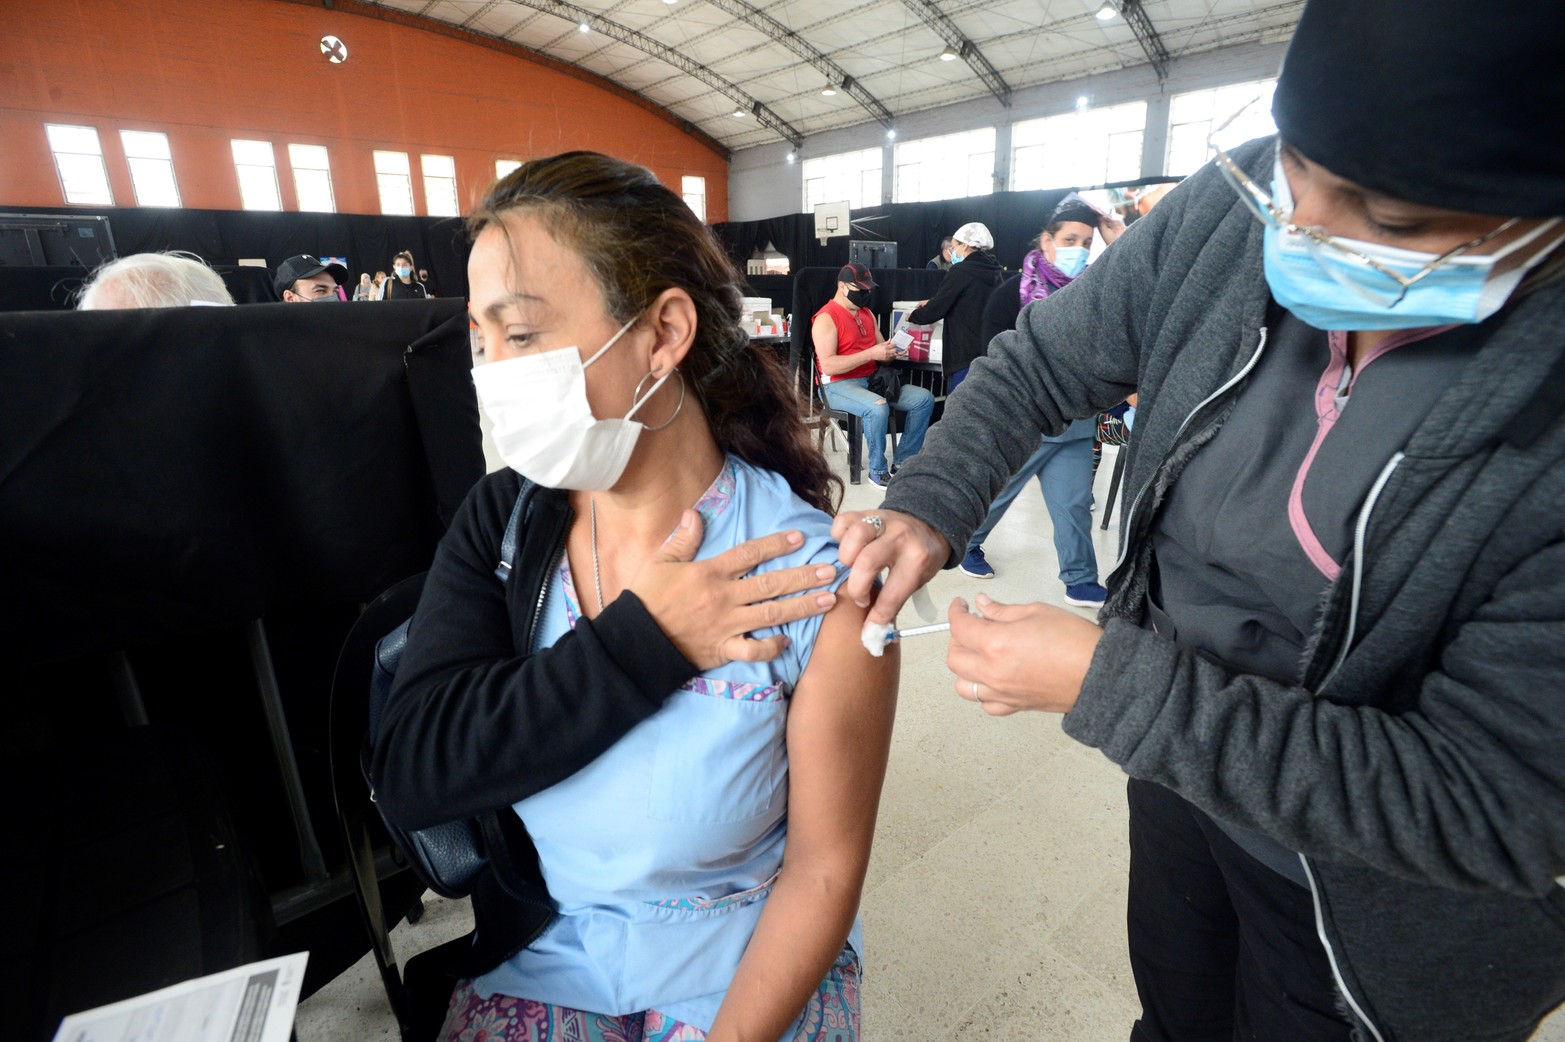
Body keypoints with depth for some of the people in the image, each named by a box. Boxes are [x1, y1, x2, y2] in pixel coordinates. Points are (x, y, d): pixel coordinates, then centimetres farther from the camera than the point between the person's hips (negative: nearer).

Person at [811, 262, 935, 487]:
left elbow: (881, 352, 17)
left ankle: (902, 461, 3)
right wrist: (871, 353, -25)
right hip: (839, 385, -8)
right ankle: (878, 470, -16)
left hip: (873, 379, 8)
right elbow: (828, 366, -22)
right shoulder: (826, 318, -12)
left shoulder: (867, 313, 14)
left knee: (925, 398, -3)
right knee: (878, 408, -37)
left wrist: (890, 351, -9)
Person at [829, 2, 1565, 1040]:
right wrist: (928, 507, -24)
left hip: (1373, 899, -3)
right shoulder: (1237, 209, -19)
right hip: (1181, 752, 4)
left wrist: (1108, 684, -33)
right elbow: (1041, 364, -8)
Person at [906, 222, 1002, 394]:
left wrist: (913, 315, 10)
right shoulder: (992, 272, 14)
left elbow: (936, 311, -9)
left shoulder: (961, 271, -11)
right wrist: (931, 303, 30)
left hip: (967, 355, -8)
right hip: (990, 352, 8)